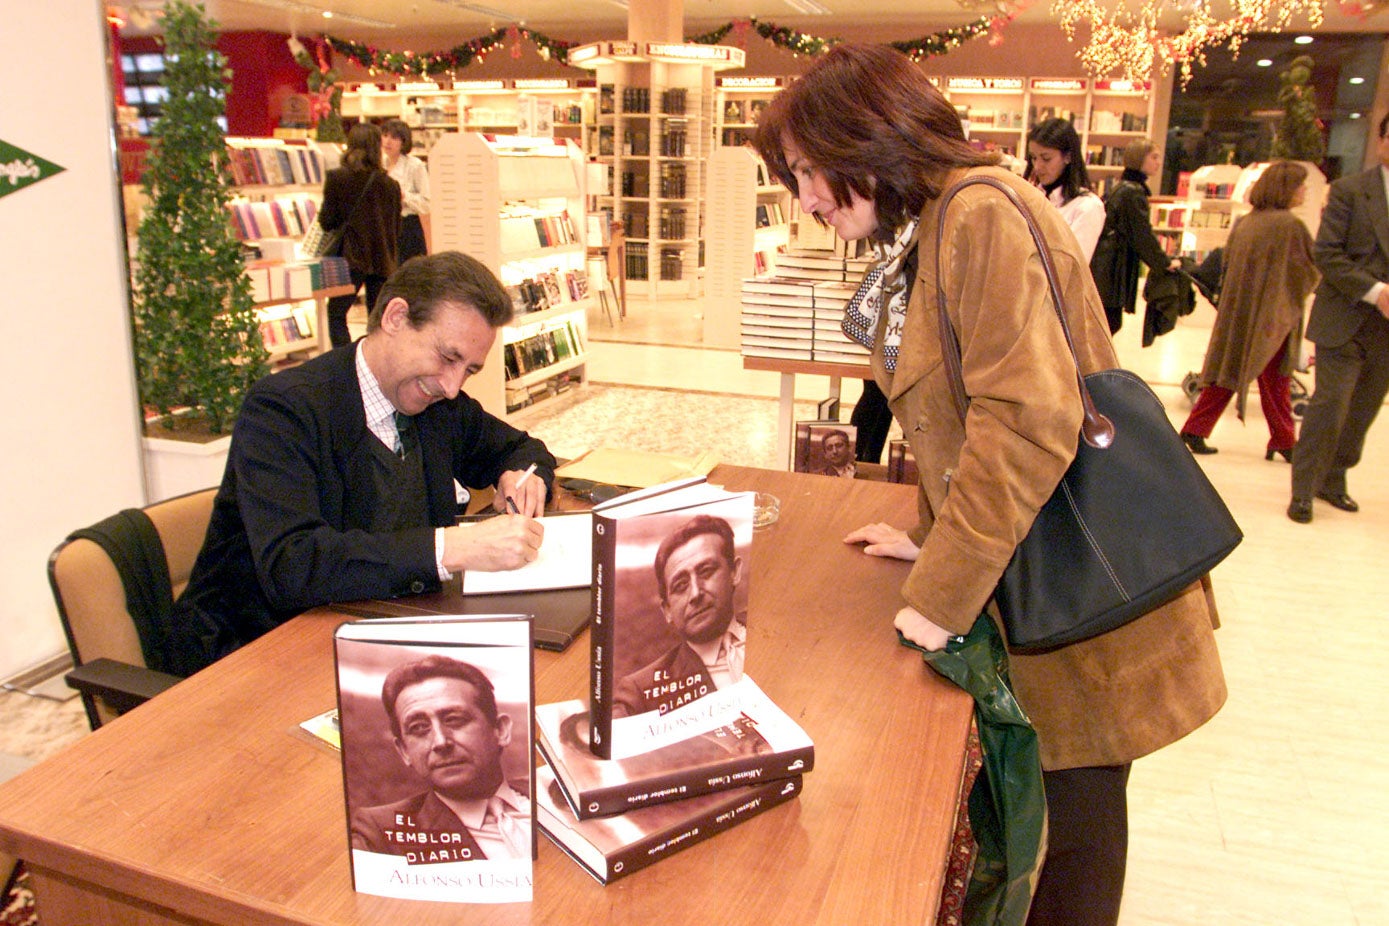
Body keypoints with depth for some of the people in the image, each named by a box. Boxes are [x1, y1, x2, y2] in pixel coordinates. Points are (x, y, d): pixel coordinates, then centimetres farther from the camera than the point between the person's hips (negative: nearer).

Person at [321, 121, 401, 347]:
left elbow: (327, 222, -4)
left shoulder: (336, 178, -5)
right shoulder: (390, 185, 0)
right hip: (383, 260, 3)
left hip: (352, 257, -2)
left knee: (336, 312, 7)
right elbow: (396, 229, 5)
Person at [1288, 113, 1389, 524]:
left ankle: (1332, 480, 26)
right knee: (1330, 405, -6)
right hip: (1346, 322, -5)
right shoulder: (1349, 190, -3)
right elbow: (1326, 254, -10)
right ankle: (1302, 490, 5)